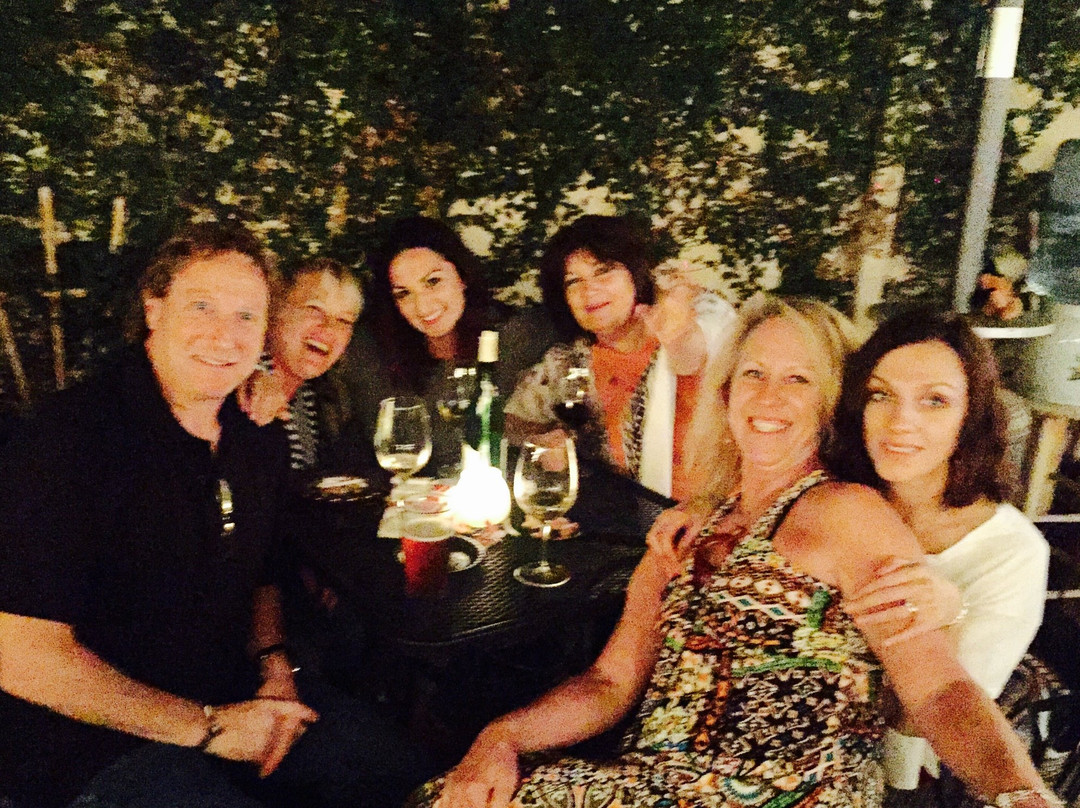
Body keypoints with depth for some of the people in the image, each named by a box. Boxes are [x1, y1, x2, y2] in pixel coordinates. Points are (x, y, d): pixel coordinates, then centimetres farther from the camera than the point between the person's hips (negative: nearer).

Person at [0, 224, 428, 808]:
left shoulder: (259, 442, 2)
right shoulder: (70, 439, -21)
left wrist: (274, 664, -3)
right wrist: (206, 727, -18)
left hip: (233, 693, 7)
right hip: (94, 738, -6)